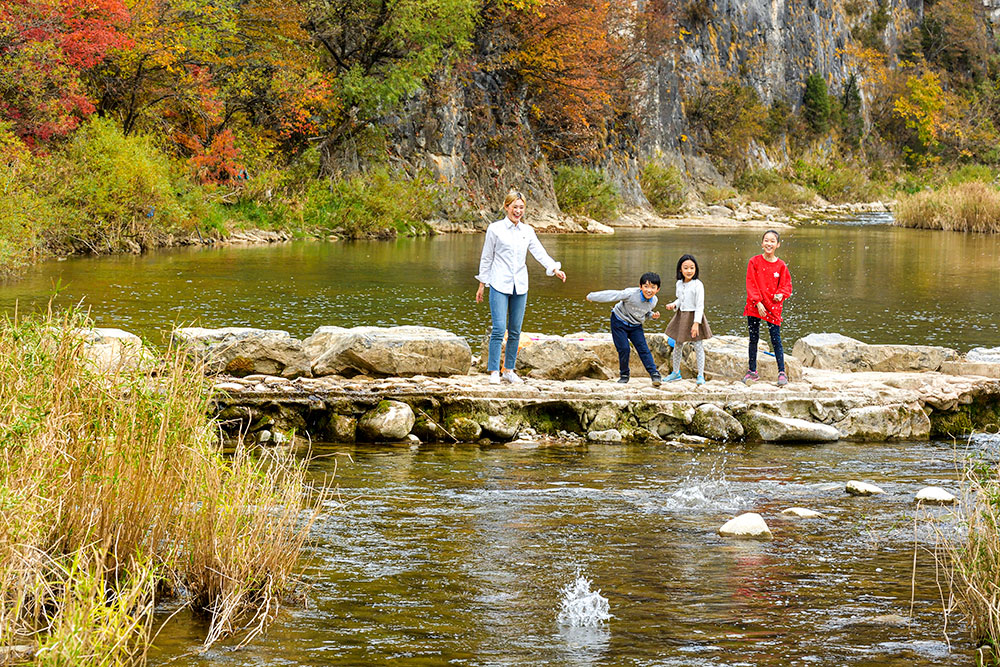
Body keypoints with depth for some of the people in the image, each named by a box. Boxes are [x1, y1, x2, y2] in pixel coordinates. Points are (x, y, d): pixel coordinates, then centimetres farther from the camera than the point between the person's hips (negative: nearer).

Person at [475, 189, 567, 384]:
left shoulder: (527, 231, 10)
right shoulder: (495, 229, -1)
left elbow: (539, 253, 3)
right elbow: (486, 258, 4)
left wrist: (554, 268, -15)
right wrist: (482, 284, 4)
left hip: (520, 286, 4)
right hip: (499, 285, -4)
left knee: (515, 331, 7)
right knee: (499, 329, -12)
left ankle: (509, 370, 15)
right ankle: (494, 372, -8)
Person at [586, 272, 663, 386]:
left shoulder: (653, 301, -10)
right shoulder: (631, 294, -30)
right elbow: (613, 295, -25)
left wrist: (652, 315, -13)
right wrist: (592, 296, -19)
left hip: (635, 326, 4)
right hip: (620, 322, -4)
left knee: (643, 349, -9)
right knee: (624, 349, -9)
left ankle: (654, 374, -8)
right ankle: (624, 374, 10)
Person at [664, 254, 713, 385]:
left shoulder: (697, 285, -16)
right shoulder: (679, 284, 5)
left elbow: (700, 305, -17)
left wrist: (696, 323, -23)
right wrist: (673, 305, -2)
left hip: (694, 316, -6)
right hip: (681, 317, 6)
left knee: (698, 346, -2)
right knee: (677, 345, 14)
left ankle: (700, 375, 5)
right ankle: (676, 373, 29)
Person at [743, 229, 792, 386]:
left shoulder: (781, 266, 0)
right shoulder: (754, 262, -3)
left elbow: (786, 285, 6)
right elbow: (751, 284, -6)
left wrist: (780, 294, -15)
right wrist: (758, 303, -14)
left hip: (773, 307, 0)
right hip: (754, 307, 0)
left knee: (776, 339, -2)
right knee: (753, 339, 8)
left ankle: (781, 373, 4)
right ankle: (752, 372, 18)